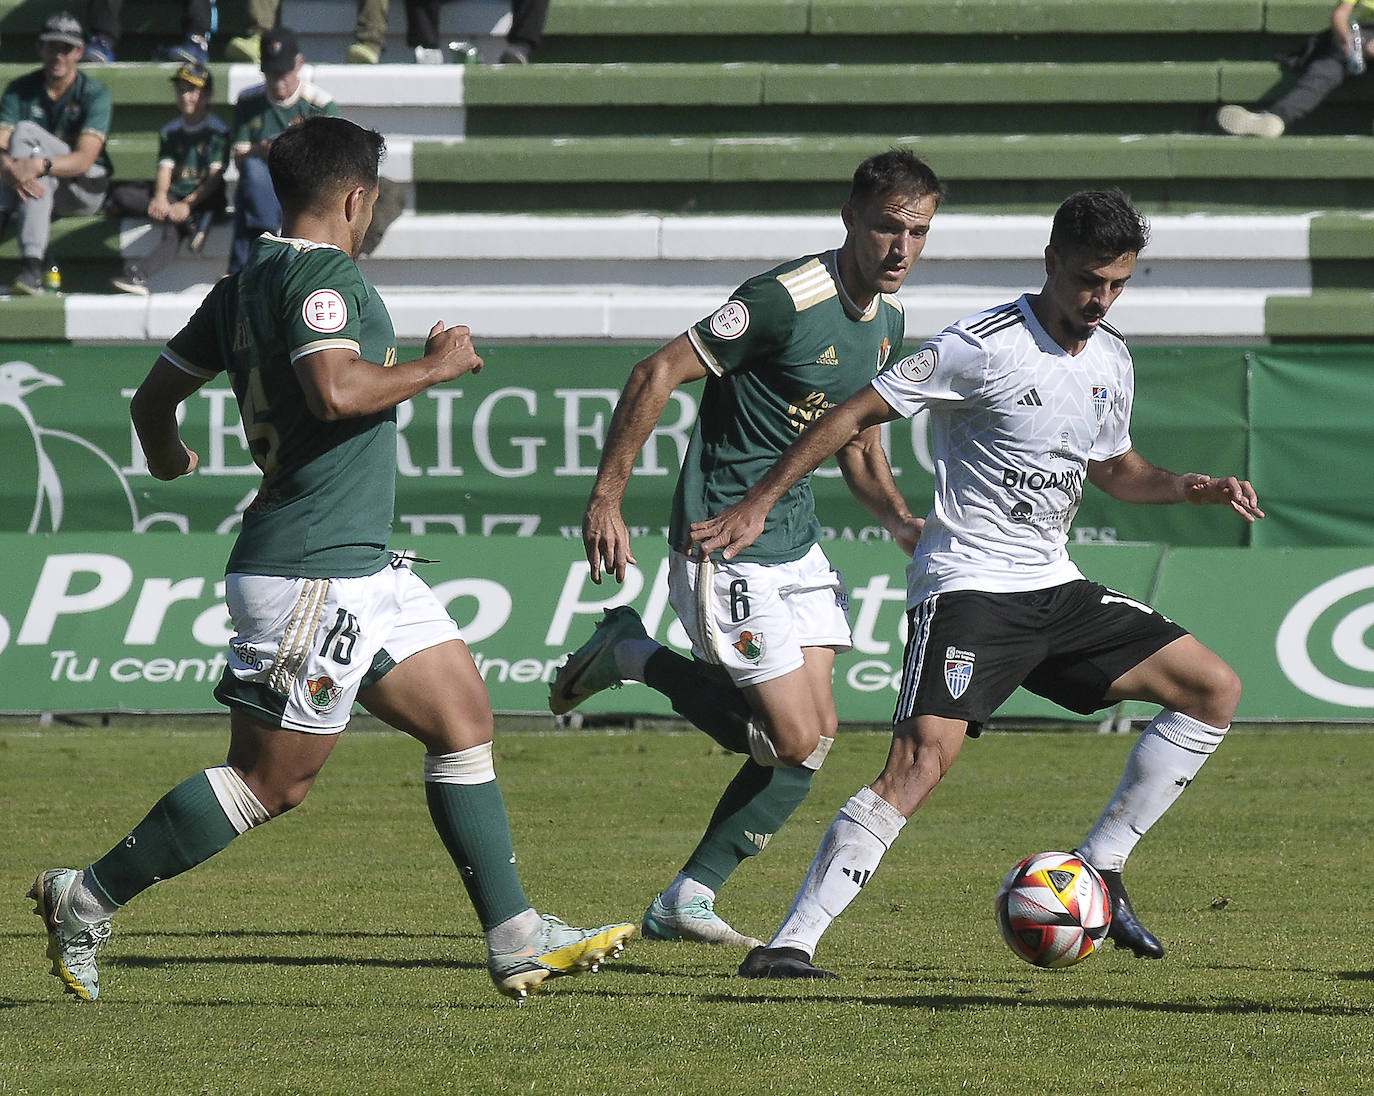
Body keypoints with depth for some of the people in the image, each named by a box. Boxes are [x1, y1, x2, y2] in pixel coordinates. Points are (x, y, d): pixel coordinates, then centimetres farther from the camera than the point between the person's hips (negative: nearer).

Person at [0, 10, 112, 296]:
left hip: (84, 189, -3)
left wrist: (39, 165, -41)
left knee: (26, 133, -27)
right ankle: (31, 269, -52)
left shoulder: (95, 93, -8)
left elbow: (85, 160, -21)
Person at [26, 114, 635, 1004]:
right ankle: (87, 902, 4)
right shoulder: (324, 277, -15)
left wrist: (169, 461, 41)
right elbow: (336, 390, -32)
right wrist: (440, 366, -16)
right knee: (271, 782, -4)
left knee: (464, 721, 9)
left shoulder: (245, 286, 12)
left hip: (358, 564, 10)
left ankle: (518, 942, 9)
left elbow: (153, 400, 19)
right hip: (311, 573, -10)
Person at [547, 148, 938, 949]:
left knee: (814, 733, 3)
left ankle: (689, 899, 13)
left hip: (797, 545, 9)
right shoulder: (786, 301, -20)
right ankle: (634, 656, 9)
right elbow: (657, 375, -18)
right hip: (727, 546, -9)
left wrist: (902, 521, 2)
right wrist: (606, 501, -18)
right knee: (797, 740, -10)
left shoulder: (887, 320, 8)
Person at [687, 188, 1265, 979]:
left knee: (1215, 690, 5)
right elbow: (856, 416, -10)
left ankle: (1098, 870, 10)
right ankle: (789, 947, -27)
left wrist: (1193, 490, 8)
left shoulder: (1110, 358, 10)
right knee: (925, 759, -26)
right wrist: (757, 505, -12)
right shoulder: (985, 347, -14)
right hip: (968, 586, -8)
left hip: (1053, 587, 8)